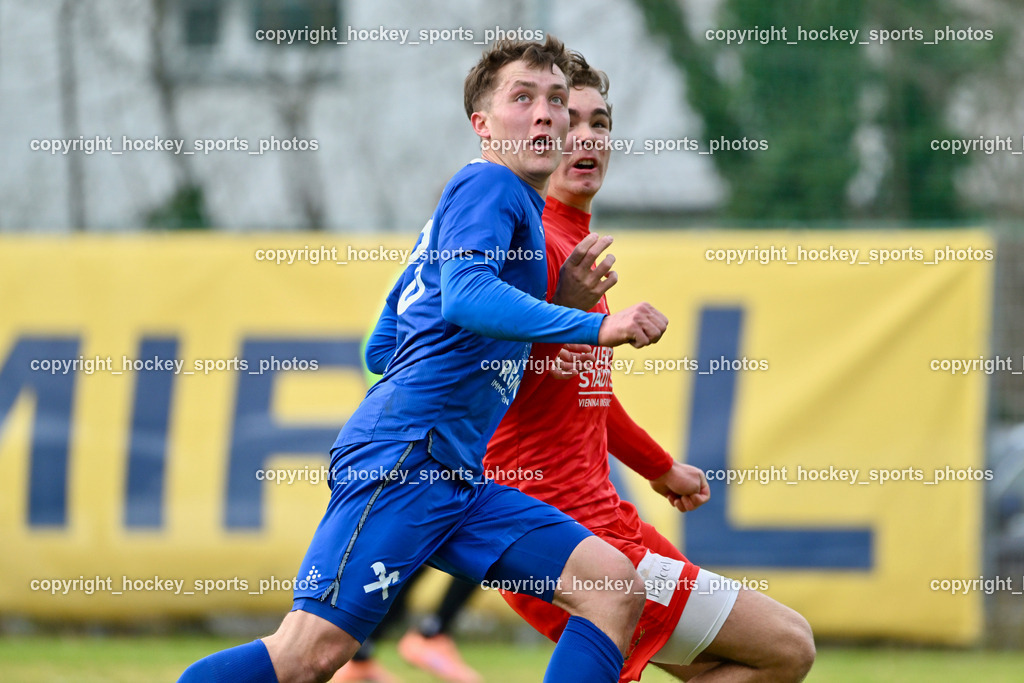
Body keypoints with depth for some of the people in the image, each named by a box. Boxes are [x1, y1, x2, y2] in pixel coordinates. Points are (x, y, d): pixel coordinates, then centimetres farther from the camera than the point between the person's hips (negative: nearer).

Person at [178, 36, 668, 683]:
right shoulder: (488, 186, -1)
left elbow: (385, 341, 32)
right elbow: (465, 297, -21)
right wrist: (595, 326, -25)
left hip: (457, 482, 10)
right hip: (403, 456, -10)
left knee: (613, 587, -5)